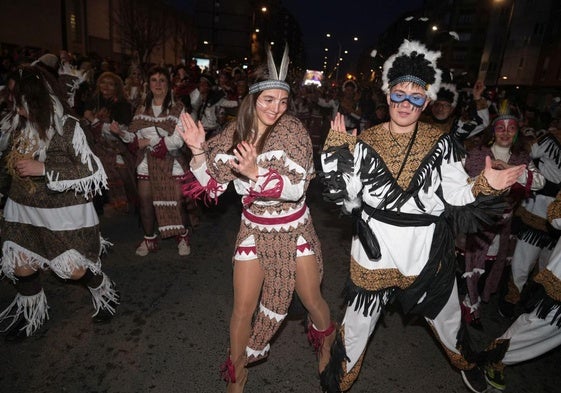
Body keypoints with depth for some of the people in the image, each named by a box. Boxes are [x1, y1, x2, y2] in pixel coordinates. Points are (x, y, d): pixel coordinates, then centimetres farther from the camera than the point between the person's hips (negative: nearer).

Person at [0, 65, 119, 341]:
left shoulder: (68, 127, -17)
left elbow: (92, 172, -19)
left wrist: (43, 169, -23)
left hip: (64, 211, -5)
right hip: (22, 209, 6)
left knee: (75, 270, 1)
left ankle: (103, 292, 33)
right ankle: (31, 312, 40)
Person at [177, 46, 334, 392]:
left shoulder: (292, 129, -14)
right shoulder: (236, 132, -5)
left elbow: (298, 186, -23)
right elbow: (213, 185, -6)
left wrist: (256, 172, -38)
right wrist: (198, 150, -21)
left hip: (294, 230, -1)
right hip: (254, 229, 2)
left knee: (312, 299, 14)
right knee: (244, 308, 6)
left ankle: (326, 344, 50)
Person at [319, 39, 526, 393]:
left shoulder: (441, 143, -6)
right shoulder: (365, 142, -6)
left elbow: (456, 194, -5)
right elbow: (347, 197, -8)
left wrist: (485, 185, -23)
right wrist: (337, 155, -17)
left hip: (427, 249, 1)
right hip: (376, 246, -1)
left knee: (447, 316, 24)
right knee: (358, 321, 13)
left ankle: (467, 364, 60)